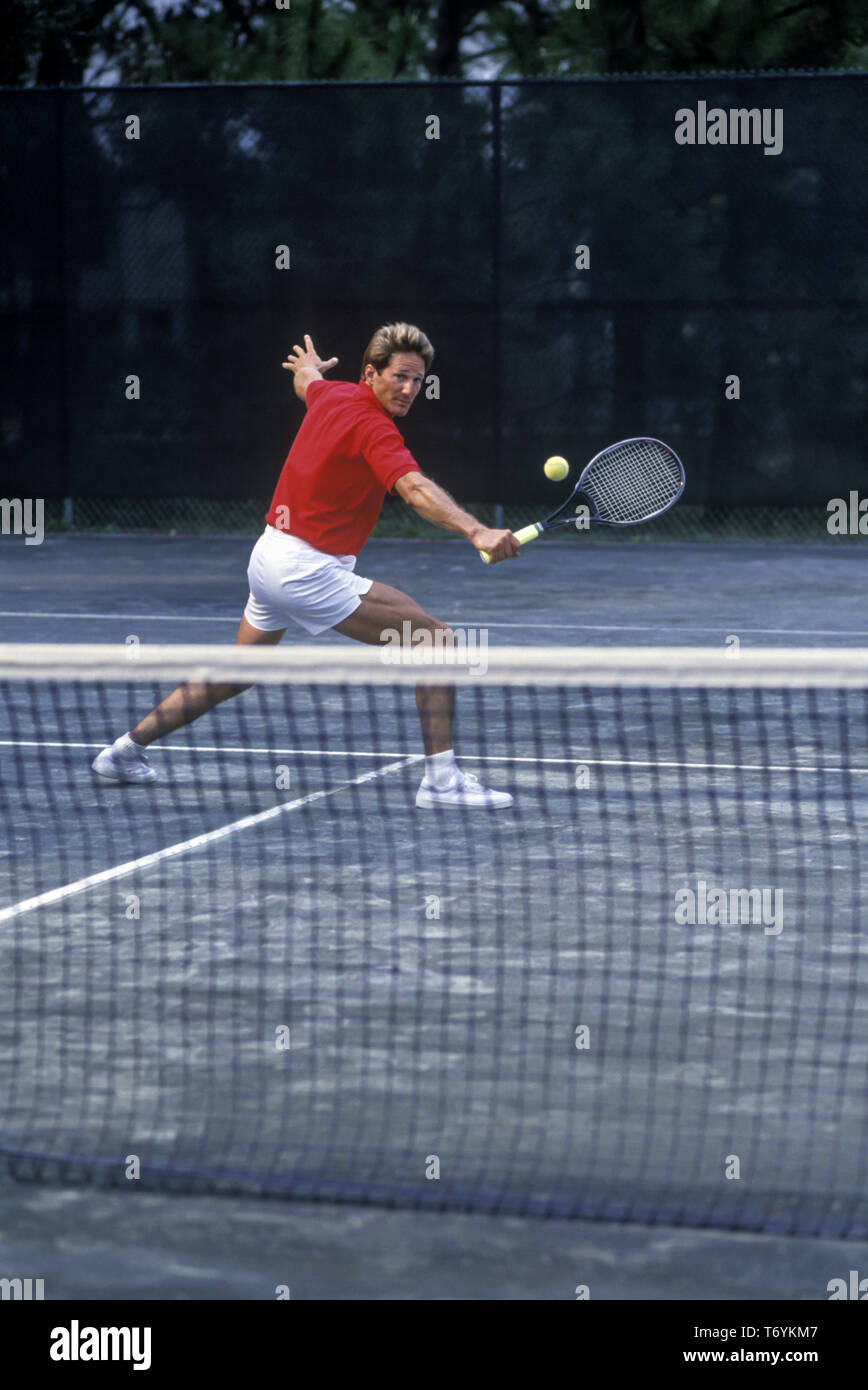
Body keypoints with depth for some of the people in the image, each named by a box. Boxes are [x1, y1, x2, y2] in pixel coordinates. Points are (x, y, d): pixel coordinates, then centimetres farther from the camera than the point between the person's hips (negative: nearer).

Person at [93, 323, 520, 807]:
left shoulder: (331, 394, 6)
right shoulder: (373, 427, -20)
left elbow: (306, 379, 32)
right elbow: (415, 489, -38)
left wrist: (309, 365, 56)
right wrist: (477, 531, -52)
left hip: (268, 558, 10)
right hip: (309, 571, -10)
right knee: (435, 638, -12)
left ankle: (126, 748, 37)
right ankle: (442, 778, -18)